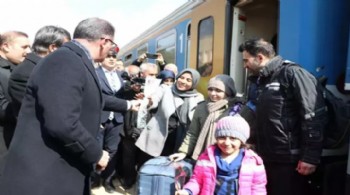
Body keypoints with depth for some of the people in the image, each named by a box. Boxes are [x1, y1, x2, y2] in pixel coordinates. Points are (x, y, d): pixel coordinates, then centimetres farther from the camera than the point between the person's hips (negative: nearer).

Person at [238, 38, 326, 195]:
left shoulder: (292, 74, -11)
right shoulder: (261, 80, 14)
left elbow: (314, 117, -17)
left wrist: (310, 156, -19)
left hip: (290, 160, -8)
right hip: (267, 158, 8)